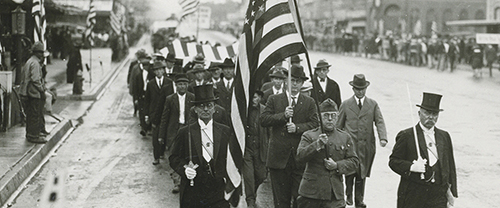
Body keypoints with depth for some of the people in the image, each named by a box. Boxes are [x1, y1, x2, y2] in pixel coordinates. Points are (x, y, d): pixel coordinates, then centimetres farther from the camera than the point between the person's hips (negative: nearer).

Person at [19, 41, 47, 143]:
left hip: (28, 92, 10)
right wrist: (42, 90, -15)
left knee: (30, 114, 16)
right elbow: (35, 79, -21)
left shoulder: (29, 61, 17)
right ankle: (34, 136, -4)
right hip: (34, 93, -10)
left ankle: (30, 134, 23)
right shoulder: (35, 63, -15)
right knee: (36, 115, -6)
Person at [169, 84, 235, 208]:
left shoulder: (226, 132, 8)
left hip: (219, 192, 1)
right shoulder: (185, 133, 5)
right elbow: (174, 158, 6)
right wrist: (184, 169, -13)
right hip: (192, 192, 0)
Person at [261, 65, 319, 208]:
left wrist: (298, 127, -14)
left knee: (300, 196, 1)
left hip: (300, 157, 0)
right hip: (279, 156, 0)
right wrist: (283, 115, -12)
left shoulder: (309, 102, 10)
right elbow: (263, 120, -1)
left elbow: (315, 124, 1)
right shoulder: (274, 100, 8)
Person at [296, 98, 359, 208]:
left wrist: (337, 166, -8)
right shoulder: (308, 136, 4)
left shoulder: (345, 137, 11)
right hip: (311, 191, -1)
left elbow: (354, 161, 9)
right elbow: (300, 155, -11)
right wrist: (317, 145, -25)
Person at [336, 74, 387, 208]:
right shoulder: (345, 105, 8)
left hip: (366, 145, 1)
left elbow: (380, 122, 0)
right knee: (350, 171, -7)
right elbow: (339, 125, 12)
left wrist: (383, 138, -16)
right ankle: (348, 195, 14)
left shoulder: (373, 104, 10)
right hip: (350, 145, -1)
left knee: (362, 174, 3)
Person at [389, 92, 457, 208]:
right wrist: (411, 167, -20)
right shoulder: (406, 136, -1)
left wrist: (451, 192, 12)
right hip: (413, 195, -3)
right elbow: (393, 161, -2)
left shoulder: (444, 136, 13)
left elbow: (450, 166, 16)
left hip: (438, 195, 3)